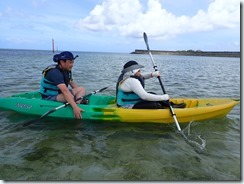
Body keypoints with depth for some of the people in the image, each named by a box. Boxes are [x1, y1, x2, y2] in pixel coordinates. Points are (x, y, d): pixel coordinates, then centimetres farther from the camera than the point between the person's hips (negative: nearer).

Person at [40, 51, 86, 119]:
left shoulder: (67, 71, 3)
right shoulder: (55, 72, -26)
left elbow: (72, 83, 16)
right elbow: (65, 91, -38)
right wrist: (75, 107, -46)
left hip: (59, 94, 9)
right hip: (49, 98, -9)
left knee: (82, 89, -2)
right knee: (70, 97, -36)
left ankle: (78, 104, -23)